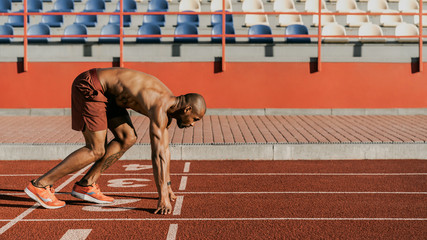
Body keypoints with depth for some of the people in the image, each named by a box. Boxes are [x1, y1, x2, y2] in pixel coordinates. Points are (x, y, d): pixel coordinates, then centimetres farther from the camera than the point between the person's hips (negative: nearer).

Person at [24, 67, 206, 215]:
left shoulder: (169, 104, 7)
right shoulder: (160, 109, -22)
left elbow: (165, 149, 16)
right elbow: (158, 154, -26)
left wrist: (167, 186, 19)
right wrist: (163, 197, -23)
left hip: (103, 91, 9)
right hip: (89, 87, -9)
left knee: (128, 138, 4)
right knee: (96, 150, -10)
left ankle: (86, 185, 7)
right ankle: (40, 185, -6)